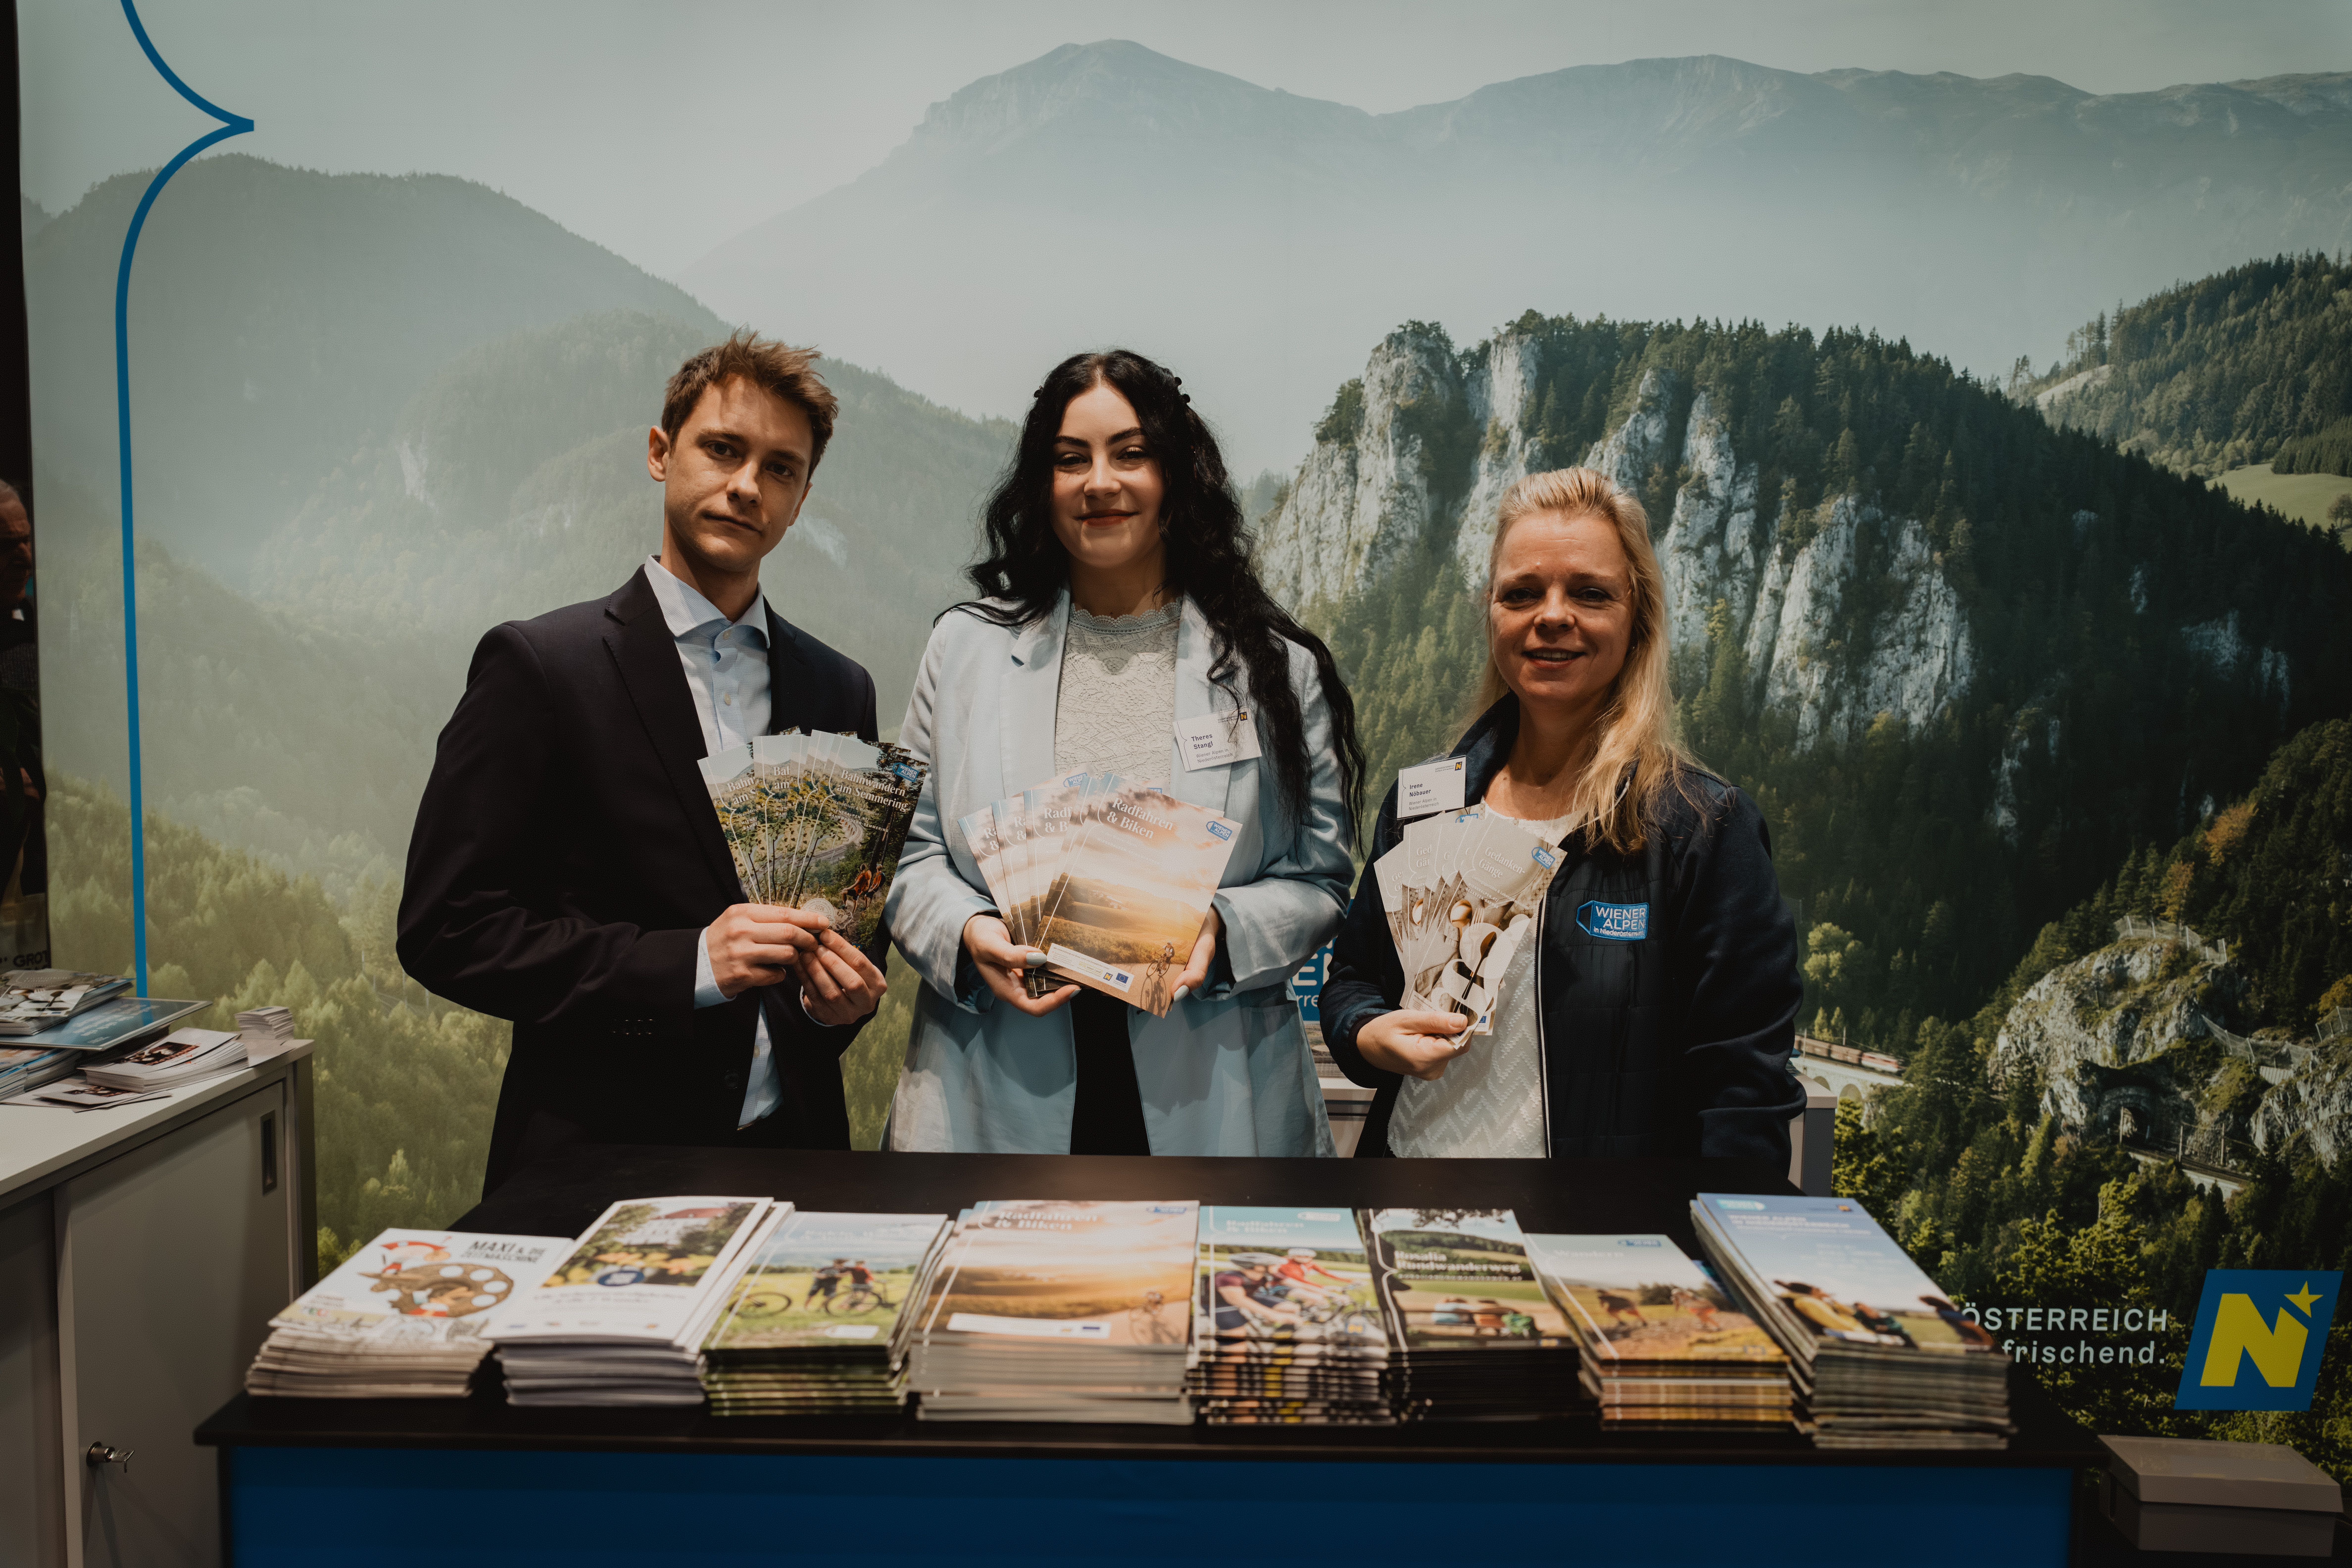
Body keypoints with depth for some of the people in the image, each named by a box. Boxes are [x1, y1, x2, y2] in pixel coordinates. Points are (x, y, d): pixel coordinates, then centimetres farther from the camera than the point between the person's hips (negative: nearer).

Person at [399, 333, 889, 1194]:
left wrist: (847, 987, -6)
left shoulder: (841, 691, 8)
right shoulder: (536, 664, -6)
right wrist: (689, 964, -18)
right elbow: (445, 927, -10)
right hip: (598, 1158, -3)